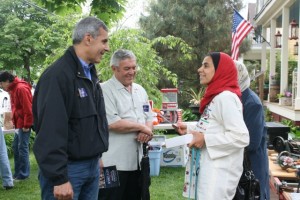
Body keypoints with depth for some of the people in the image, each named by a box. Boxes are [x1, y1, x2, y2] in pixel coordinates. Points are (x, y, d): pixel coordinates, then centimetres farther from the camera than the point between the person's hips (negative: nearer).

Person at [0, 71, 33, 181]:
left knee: (22, 148, -3)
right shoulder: (13, 89, 13)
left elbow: (28, 108, -21)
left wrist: (26, 125, -18)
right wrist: (15, 121, 10)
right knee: (16, 147, 14)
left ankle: (23, 174, 6)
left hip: (24, 124, -10)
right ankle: (18, 172, 23)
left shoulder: (21, 88, -18)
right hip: (19, 124, 10)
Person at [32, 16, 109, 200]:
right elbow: (51, 130, -23)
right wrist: (59, 178, -23)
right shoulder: (58, 75, -17)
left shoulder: (90, 74, 12)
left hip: (92, 165, 8)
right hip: (68, 168, -8)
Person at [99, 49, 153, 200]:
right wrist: (141, 127, -10)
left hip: (136, 160, 7)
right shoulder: (105, 90, -10)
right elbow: (112, 123, -20)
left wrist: (147, 132, -8)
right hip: (114, 163, -7)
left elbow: (149, 118, 16)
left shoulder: (140, 90, 13)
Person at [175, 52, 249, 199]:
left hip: (218, 172, -10)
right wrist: (189, 129, 9)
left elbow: (241, 137, -25)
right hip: (210, 168, 10)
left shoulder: (226, 97, -19)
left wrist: (205, 139, -22)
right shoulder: (216, 96, 14)